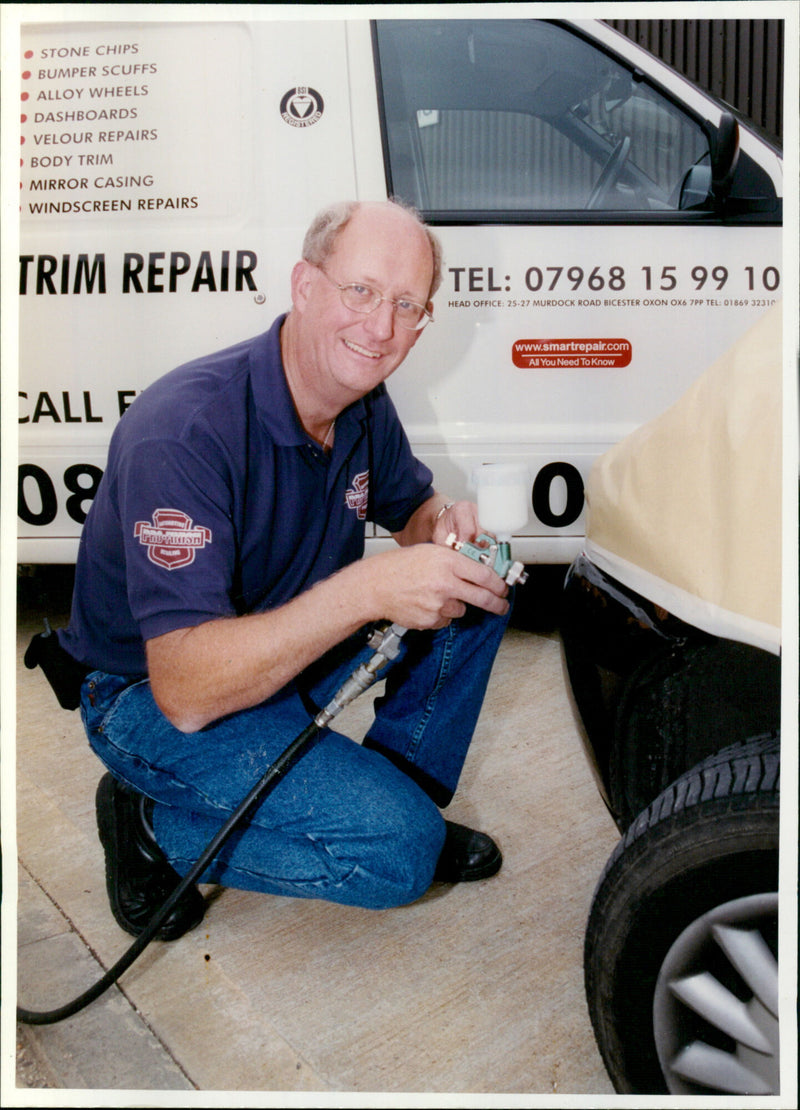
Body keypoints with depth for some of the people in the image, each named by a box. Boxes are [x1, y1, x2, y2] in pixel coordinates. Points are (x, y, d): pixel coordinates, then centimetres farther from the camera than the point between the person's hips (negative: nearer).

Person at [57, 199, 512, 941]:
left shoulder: (363, 406, -7)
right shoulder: (184, 431, -32)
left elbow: (411, 504, 11)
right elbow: (184, 693, -35)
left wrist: (442, 525, -15)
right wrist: (365, 591, -44)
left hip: (290, 649, 8)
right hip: (150, 701, -7)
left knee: (479, 592, -3)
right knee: (398, 849, -21)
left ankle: (399, 798, 12)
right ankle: (156, 827, 0)